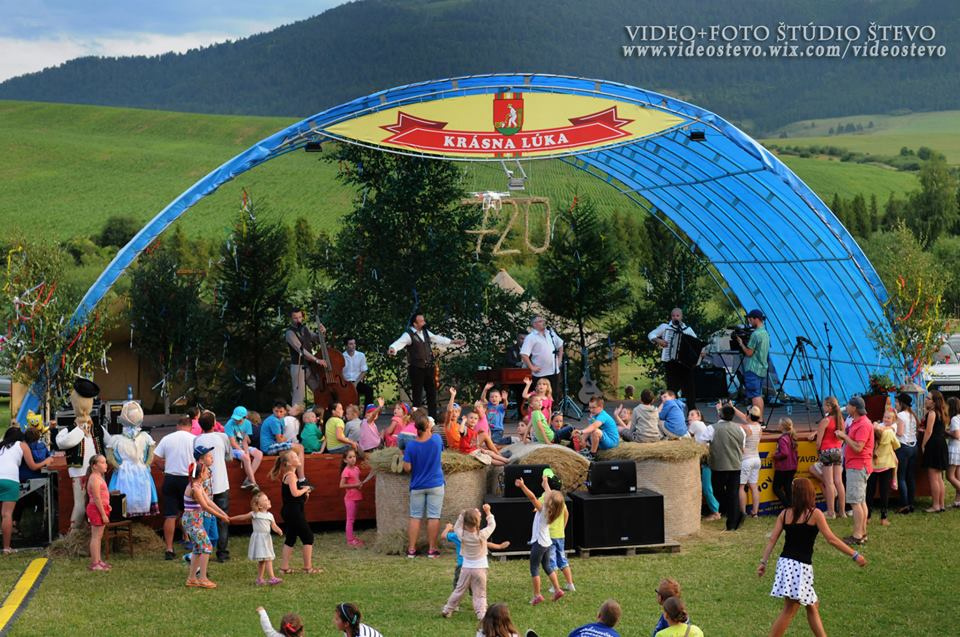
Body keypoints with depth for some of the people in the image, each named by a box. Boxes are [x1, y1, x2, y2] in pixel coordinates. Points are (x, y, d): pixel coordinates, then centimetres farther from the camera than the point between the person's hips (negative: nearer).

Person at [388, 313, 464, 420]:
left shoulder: (425, 332, 11)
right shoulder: (409, 334, -12)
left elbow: (437, 338, 25)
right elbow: (400, 342, -30)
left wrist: (452, 341, 32)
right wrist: (393, 349, -52)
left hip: (428, 367, 7)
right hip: (416, 368, -7)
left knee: (432, 392, 12)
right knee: (417, 394, -3)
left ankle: (433, 417, 21)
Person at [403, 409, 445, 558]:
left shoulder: (411, 445, -14)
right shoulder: (436, 439, -11)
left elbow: (407, 468, -12)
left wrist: (404, 456, 5)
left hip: (417, 486, 0)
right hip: (435, 485, 0)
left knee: (415, 517, 7)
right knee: (433, 517, 4)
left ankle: (411, 549, 8)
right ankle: (431, 549, 8)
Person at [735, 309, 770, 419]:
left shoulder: (755, 334, -16)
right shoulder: (765, 333, 14)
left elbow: (749, 353, -16)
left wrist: (741, 343, -2)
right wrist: (744, 342, 17)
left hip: (753, 369, -9)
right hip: (762, 369, 9)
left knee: (755, 396, -9)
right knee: (759, 395, 13)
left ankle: (758, 420, -11)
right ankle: (761, 419, 13)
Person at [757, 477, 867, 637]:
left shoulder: (784, 514, 7)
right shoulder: (815, 514, -5)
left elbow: (772, 540, 3)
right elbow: (831, 539, -9)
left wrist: (763, 562, 7)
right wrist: (855, 555, -4)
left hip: (785, 563, 6)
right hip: (801, 566, -6)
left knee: (812, 605, 18)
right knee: (789, 610, -2)